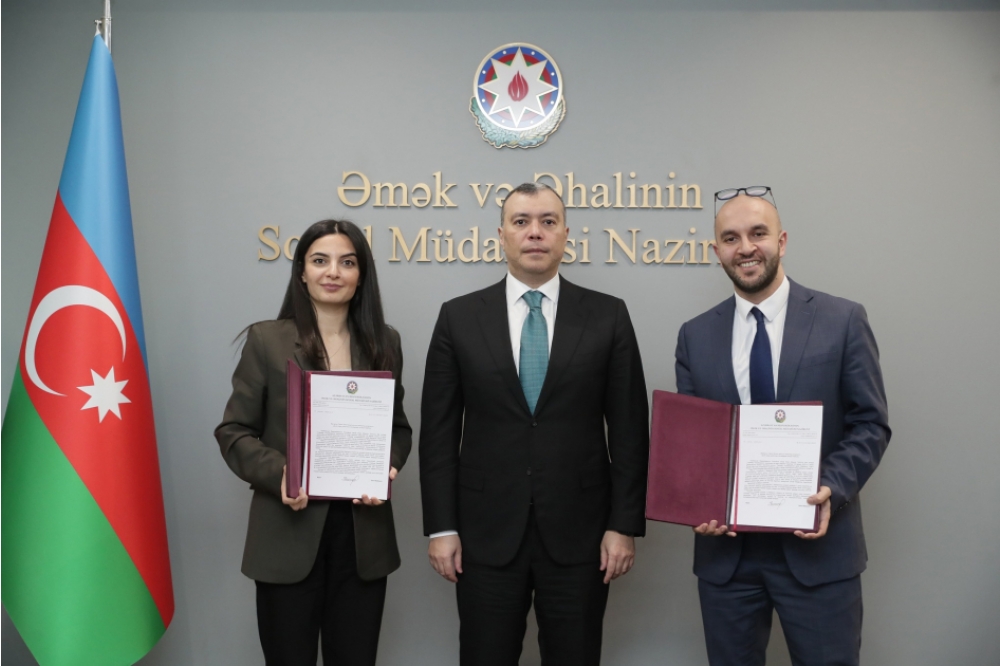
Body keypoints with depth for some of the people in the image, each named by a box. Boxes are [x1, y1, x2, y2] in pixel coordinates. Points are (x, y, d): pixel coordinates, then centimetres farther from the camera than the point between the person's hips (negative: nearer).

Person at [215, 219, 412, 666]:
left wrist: (387, 467, -9)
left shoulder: (384, 343, 6)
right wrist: (278, 473, -20)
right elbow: (233, 431, -2)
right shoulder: (266, 339, -2)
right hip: (289, 533, -2)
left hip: (364, 534, 3)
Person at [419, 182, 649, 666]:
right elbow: (439, 431, 2)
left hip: (578, 534, 0)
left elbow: (628, 430, 1)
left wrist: (625, 525, -3)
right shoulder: (458, 317, 2)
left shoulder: (608, 316, 1)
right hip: (486, 535, 1)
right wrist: (441, 526, -2)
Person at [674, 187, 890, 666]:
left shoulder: (842, 321, -2)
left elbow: (870, 424, -2)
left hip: (818, 547, -2)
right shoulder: (695, 336, 6)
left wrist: (832, 488, -19)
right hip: (726, 550, 2)